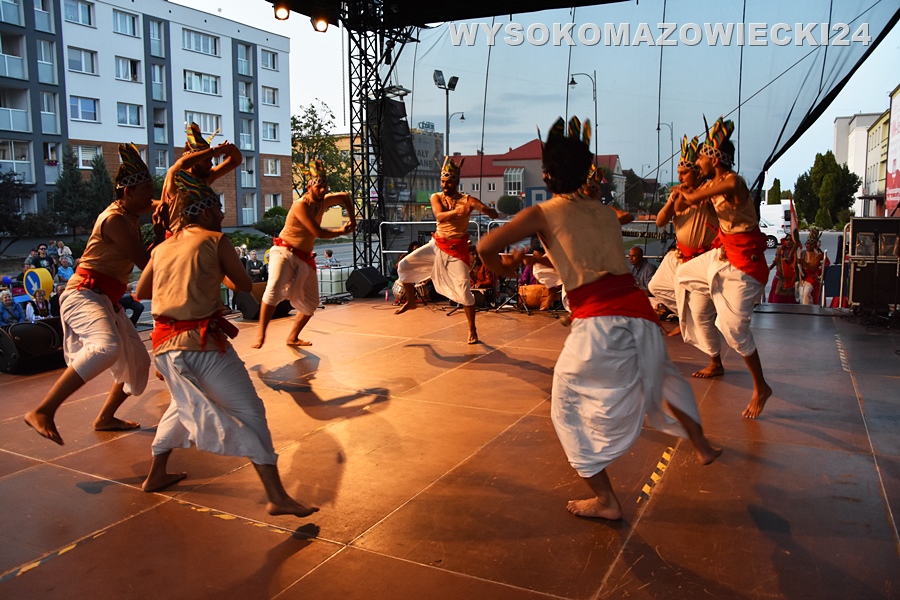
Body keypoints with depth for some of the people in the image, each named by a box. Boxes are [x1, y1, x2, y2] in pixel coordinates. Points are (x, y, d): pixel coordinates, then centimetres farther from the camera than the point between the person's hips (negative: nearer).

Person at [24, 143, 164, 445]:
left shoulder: (132, 214, 12)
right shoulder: (115, 219, -16)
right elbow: (147, 263, -17)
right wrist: (161, 236, -5)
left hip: (107, 301, 10)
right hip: (85, 294, -10)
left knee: (137, 361, 15)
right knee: (107, 346, -38)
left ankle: (105, 418, 31)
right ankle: (42, 412, -36)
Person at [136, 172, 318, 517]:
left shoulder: (161, 249, 15)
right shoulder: (216, 240, -1)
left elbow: (140, 292, 24)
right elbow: (245, 285, 4)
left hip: (164, 345, 7)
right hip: (204, 342, -7)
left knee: (184, 403, 32)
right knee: (250, 414, -4)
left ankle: (156, 475, 41)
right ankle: (277, 497, -9)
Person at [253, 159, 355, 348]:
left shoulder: (323, 201, 4)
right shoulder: (301, 205, -18)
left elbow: (345, 196, 22)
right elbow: (319, 233, -21)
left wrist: (352, 219, 13)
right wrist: (342, 231, -6)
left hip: (305, 258, 8)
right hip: (284, 253, -8)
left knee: (310, 304, 8)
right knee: (274, 288, -31)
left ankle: (293, 338, 25)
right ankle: (260, 335, -27)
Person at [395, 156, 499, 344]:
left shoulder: (467, 200, -10)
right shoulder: (436, 197, -3)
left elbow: (494, 215, -17)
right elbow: (439, 216, -24)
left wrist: (483, 209, -40)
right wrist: (457, 212, -43)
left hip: (457, 249, -3)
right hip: (437, 245, 4)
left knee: (464, 290, -7)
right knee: (404, 265, -5)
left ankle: (472, 330, 10)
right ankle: (410, 301, 18)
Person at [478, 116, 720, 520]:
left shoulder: (542, 214, 3)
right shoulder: (606, 213, 18)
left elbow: (486, 247, -6)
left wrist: (501, 268, 15)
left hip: (597, 325, -5)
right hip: (639, 314, 5)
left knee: (569, 407, 16)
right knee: (659, 377, 35)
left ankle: (605, 500, 19)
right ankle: (702, 446, 48)